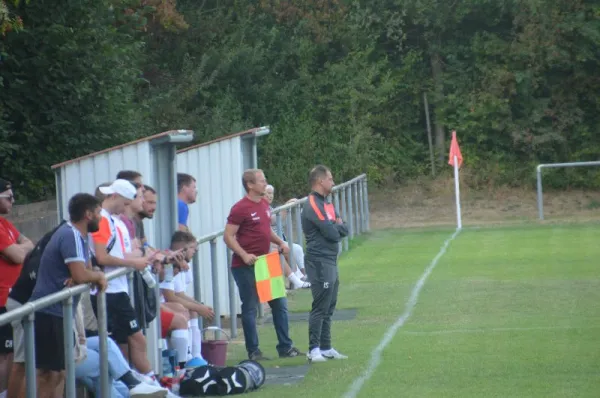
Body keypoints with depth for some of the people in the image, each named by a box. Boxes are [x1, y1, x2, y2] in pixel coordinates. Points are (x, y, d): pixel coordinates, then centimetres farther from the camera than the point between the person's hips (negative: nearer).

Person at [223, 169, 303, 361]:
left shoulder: (264, 204, 11)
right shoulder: (240, 209, -14)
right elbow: (228, 236, -16)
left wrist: (280, 242, 7)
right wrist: (244, 255, -26)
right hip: (246, 267, -8)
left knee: (280, 304, 12)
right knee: (250, 308, 1)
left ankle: (285, 347, 21)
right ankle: (253, 351, 9)